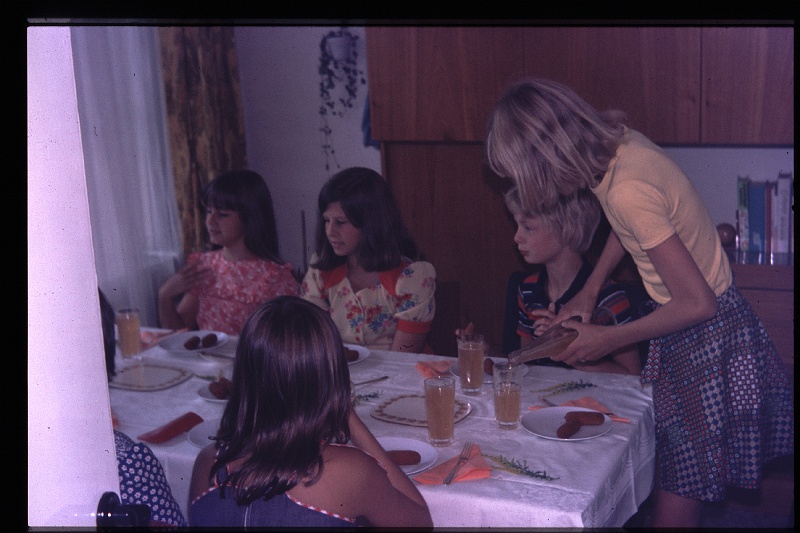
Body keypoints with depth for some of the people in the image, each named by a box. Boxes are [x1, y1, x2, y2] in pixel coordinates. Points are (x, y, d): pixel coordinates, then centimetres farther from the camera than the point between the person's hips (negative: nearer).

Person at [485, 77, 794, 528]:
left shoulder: (628, 191, -29)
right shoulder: (618, 140, -2)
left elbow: (697, 303, -25)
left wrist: (608, 339, -12)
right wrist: (590, 290, 13)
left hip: (709, 341, -8)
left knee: (676, 510, 0)